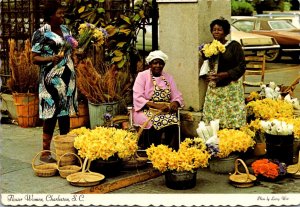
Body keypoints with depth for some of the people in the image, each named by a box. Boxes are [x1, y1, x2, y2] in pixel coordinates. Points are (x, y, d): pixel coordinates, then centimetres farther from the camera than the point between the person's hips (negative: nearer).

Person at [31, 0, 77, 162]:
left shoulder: (65, 30, 11)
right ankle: (45, 152, 3)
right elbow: (34, 58, -8)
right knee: (51, 115, -5)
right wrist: (51, 58, -25)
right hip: (52, 79, -6)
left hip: (68, 77, 6)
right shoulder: (40, 33, -8)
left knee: (65, 113, 10)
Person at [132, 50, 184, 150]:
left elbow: (177, 96, 11)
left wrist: (175, 103, -14)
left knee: (173, 122, -28)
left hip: (165, 111, 3)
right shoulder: (142, 76, 1)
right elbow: (137, 98, -10)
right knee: (154, 123, -34)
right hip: (146, 110, -3)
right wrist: (155, 105, -21)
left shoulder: (168, 77, 15)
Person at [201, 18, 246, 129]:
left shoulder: (234, 46, -2)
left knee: (232, 123, -6)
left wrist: (223, 75, -16)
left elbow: (241, 67, -7)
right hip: (213, 89, 5)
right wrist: (206, 76, -2)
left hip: (231, 88, -5)